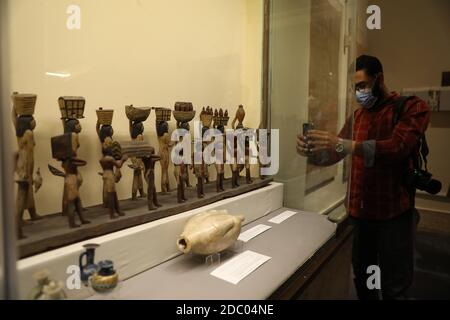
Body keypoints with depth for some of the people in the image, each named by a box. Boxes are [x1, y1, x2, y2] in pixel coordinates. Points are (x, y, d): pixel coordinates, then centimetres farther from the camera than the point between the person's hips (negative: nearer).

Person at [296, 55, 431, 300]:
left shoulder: (413, 108, -5)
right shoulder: (357, 116, 11)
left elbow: (397, 148, -24)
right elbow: (332, 155, 7)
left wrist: (344, 145, -33)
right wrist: (310, 152, -15)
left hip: (393, 213, -4)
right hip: (359, 211, 5)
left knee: (394, 288, 9)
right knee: (361, 278, 19)